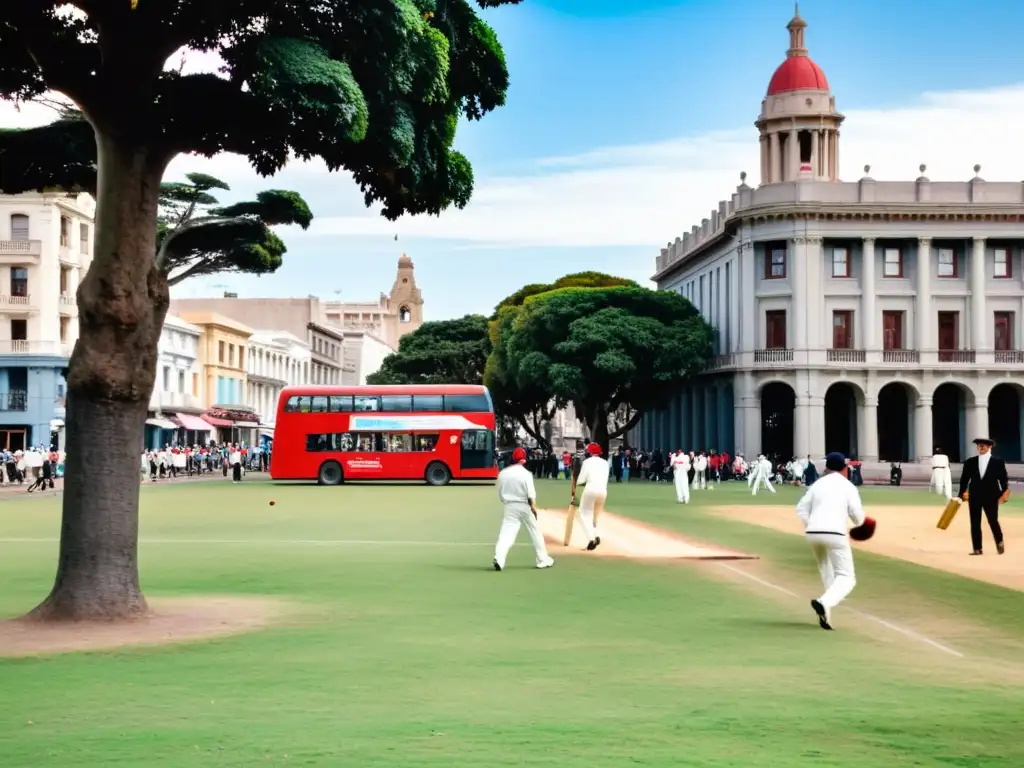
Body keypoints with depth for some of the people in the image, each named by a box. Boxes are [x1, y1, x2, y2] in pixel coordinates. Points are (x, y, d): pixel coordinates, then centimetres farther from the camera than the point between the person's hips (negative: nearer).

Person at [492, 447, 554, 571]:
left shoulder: (503, 473, 2)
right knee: (534, 532, 12)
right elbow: (531, 494, -15)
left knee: (506, 533, -6)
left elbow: (500, 493, 9)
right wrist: (533, 507, -8)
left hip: (509, 506, 2)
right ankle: (543, 560, 20)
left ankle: (499, 559, -26)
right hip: (524, 506, -2)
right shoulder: (525, 473, -9)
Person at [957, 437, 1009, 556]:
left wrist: (1004, 494, -5)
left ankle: (999, 542, 25)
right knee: (975, 523, 2)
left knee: (993, 521, -1)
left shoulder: (998, 462, 1)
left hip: (991, 496, -2)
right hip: (974, 497, 2)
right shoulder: (970, 462, 6)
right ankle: (977, 548, 6)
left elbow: (1003, 479, 2)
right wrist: (961, 494, -2)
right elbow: (964, 479, 5)